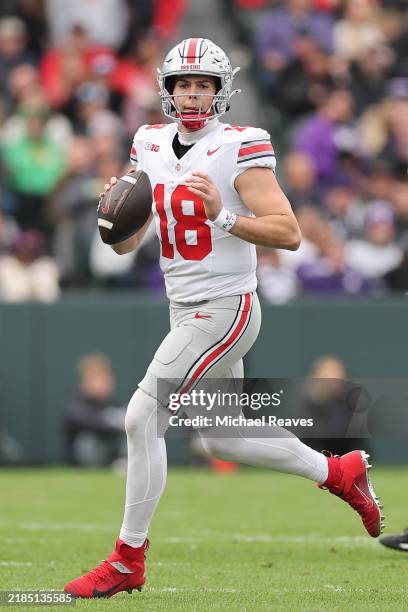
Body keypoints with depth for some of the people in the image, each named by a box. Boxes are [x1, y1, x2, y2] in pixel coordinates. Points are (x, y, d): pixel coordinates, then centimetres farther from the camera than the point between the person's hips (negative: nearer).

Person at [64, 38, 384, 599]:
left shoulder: (239, 149, -13)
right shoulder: (151, 147, 8)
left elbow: (289, 234, -17)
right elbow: (126, 243, 12)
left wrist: (223, 216, -28)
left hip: (225, 310, -8)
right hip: (187, 312, 8)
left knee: (142, 417, -12)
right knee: (222, 440, 17)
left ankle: (127, 562, -3)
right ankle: (339, 472, 36)